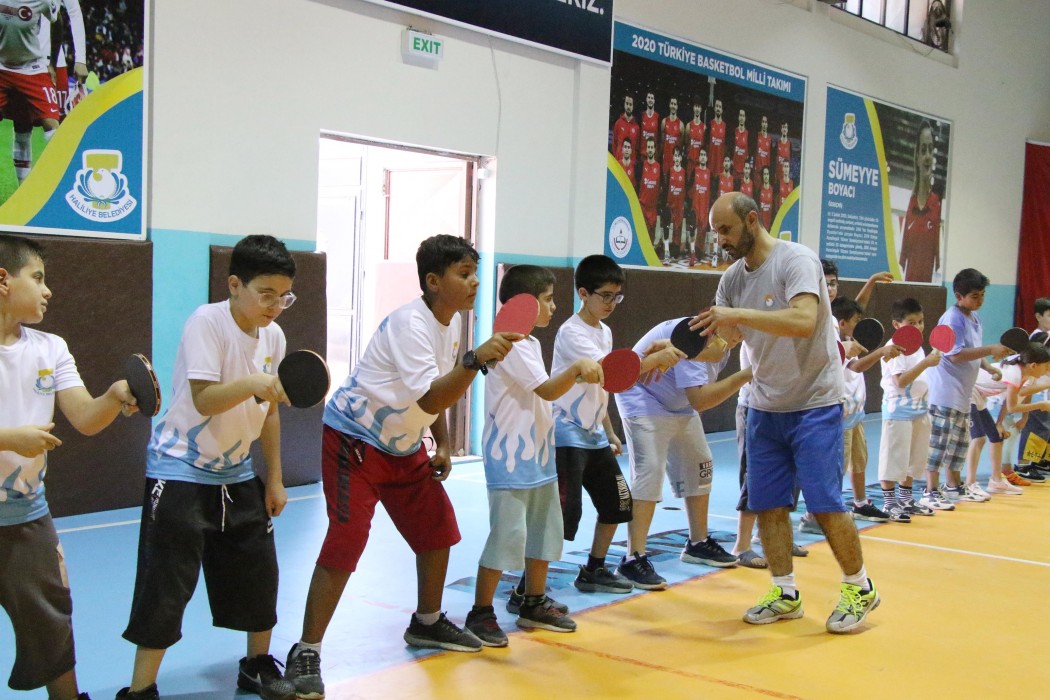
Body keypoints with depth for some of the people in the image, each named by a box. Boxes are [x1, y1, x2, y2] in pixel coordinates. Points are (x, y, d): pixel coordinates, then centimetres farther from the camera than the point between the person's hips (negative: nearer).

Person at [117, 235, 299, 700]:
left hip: (236, 474, 7)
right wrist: (250, 384, -46)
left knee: (259, 573, 10)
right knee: (166, 586, -6)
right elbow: (204, 400, -28)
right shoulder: (206, 322, -19)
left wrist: (274, 479, 11)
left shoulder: (273, 336, 1)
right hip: (180, 473, -6)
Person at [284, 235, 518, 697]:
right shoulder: (409, 324, -26)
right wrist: (476, 360, -46)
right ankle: (305, 654, -5)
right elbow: (430, 400, -36)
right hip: (355, 442, -9)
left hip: (404, 446, 9)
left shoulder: (453, 321, 3)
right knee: (346, 542, -15)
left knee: (438, 529, 13)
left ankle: (426, 623, 33)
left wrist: (443, 445, 10)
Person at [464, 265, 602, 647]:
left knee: (545, 530, 15)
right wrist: (577, 368, -30)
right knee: (507, 534, -8)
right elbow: (547, 391, -22)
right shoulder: (510, 345, -16)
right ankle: (480, 613, 4)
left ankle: (534, 604, 28)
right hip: (510, 461, -10)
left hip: (538, 458, 10)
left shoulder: (530, 343, 15)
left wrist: (580, 375, 12)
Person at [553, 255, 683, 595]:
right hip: (567, 435, -9)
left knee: (615, 503, 15)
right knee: (563, 514, -14)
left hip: (594, 435, 9)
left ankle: (594, 572, 29)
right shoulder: (572, 332, -17)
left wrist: (609, 431, 18)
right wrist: (656, 357, -30)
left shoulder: (605, 331, 11)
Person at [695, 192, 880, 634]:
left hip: (814, 404, -6)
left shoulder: (797, 260, -16)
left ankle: (859, 589, 17)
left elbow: (804, 321, -31)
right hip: (764, 408, 6)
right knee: (767, 505, 4)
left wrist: (737, 314, -34)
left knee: (825, 505, -4)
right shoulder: (732, 278, 5)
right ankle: (786, 595, 18)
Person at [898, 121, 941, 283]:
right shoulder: (910, 204, 8)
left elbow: (938, 250, -5)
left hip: (928, 280, -4)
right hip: (909, 279, 4)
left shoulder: (937, 203, -5)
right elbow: (904, 251, 11)